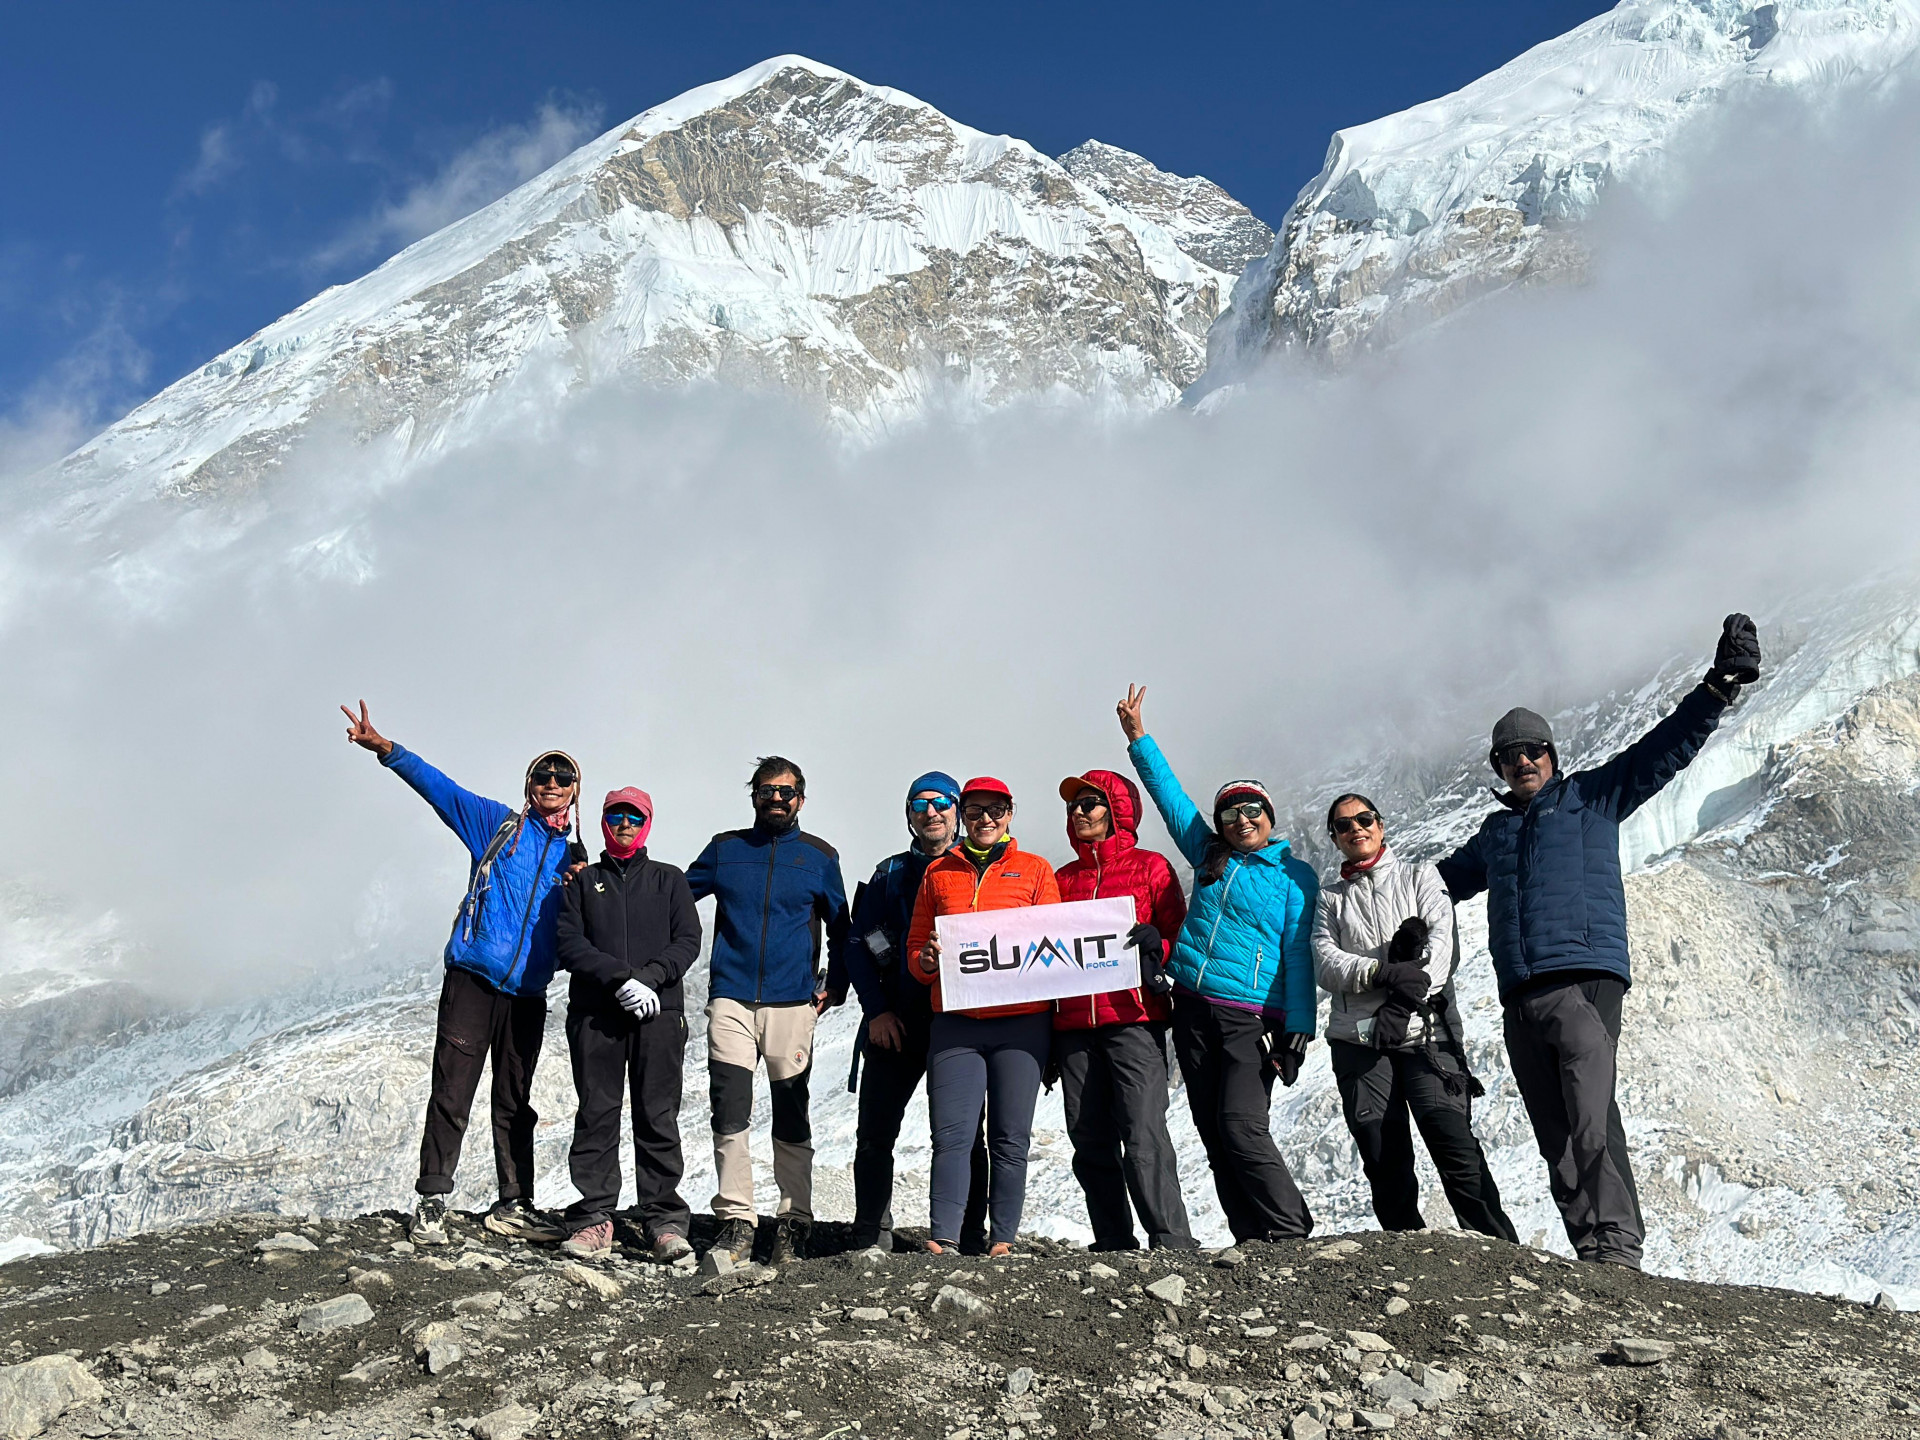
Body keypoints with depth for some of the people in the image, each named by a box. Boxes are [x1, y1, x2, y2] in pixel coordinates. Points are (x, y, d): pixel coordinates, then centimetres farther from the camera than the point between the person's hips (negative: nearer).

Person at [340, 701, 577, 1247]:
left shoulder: (573, 857, 16)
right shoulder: (497, 824, 5)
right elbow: (437, 786, -5)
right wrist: (384, 748, -19)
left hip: (528, 994, 4)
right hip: (472, 980, -4)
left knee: (516, 1104, 11)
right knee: (451, 1096, -6)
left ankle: (514, 1206, 19)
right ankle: (431, 1204, 1)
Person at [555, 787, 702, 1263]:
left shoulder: (669, 880, 16)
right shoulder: (583, 881, 15)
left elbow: (688, 940, 5)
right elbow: (569, 943, 2)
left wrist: (649, 976, -13)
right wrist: (619, 977, -12)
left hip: (659, 1012, 0)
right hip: (594, 1014, 0)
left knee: (659, 1117, -3)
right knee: (596, 1114, -2)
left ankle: (664, 1220, -2)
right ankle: (593, 1217, 2)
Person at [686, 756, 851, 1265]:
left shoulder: (820, 856, 9)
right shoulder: (725, 848, 10)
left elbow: (839, 927, 16)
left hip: (793, 1004, 0)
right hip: (731, 1000, 1)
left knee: (791, 1117, 3)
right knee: (729, 1113, -5)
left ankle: (794, 1220, 10)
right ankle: (736, 1218, 0)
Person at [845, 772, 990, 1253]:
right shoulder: (890, 874, 13)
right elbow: (859, 946, 10)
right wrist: (876, 1009, -3)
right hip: (895, 1025, 2)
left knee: (963, 1134, 1)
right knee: (875, 1134, 2)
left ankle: (971, 1239, 7)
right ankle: (871, 1236, 13)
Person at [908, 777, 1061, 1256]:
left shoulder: (1036, 871, 11)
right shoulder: (938, 872, 15)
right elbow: (915, 947, 17)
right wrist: (928, 960, -5)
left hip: (1021, 1021, -1)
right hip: (955, 1022, 1)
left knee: (1010, 1139, 0)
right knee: (951, 1134, -7)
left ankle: (1003, 1241, 7)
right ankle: (942, 1240, -7)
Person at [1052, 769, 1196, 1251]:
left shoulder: (1149, 867, 7)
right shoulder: (1063, 879, 19)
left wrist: (1152, 945, -17)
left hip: (1133, 1018, -5)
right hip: (1074, 1025, 5)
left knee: (1144, 1135, -14)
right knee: (1091, 1142, 4)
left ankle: (1172, 1243, -10)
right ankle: (1114, 1246, 10)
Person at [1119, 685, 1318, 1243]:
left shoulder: (1294, 875, 2)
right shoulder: (1210, 857, 14)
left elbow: (1298, 955, -2)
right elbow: (1171, 796, 18)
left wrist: (1298, 1029, -9)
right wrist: (1137, 738, 17)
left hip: (1252, 1016, -5)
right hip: (1193, 1009, 6)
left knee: (1242, 1128, -16)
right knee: (1213, 1133, 5)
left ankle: (1293, 1233, -6)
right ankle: (1253, 1240, 10)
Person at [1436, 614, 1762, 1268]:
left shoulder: (1592, 797, 13)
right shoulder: (1493, 833, 26)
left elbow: (1663, 748, 3)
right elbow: (1440, 882, 41)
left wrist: (1718, 688, -8)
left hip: (1586, 981, -5)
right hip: (1520, 1002, 5)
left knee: (1592, 1120, -21)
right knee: (1556, 1139, 0)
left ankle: (1619, 1249, -23)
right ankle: (1590, 1255, 1)